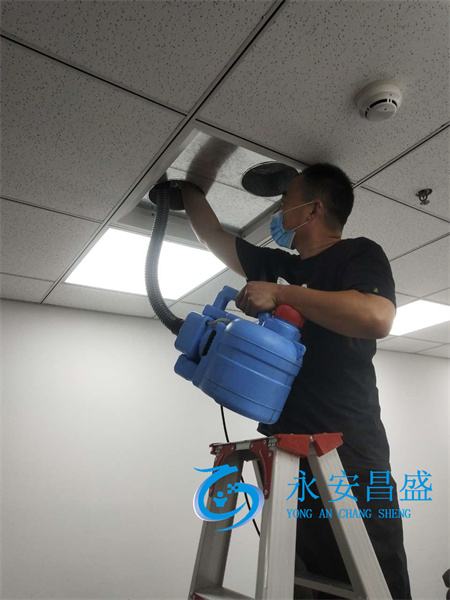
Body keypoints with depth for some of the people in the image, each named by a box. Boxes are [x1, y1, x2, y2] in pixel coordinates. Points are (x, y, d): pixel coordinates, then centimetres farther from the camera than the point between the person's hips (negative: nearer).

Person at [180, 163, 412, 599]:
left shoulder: (358, 253, 0)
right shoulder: (278, 266, 20)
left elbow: (378, 317, -20)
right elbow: (214, 238, 32)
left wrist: (282, 294, -17)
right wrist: (187, 187, 38)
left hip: (346, 449, -6)